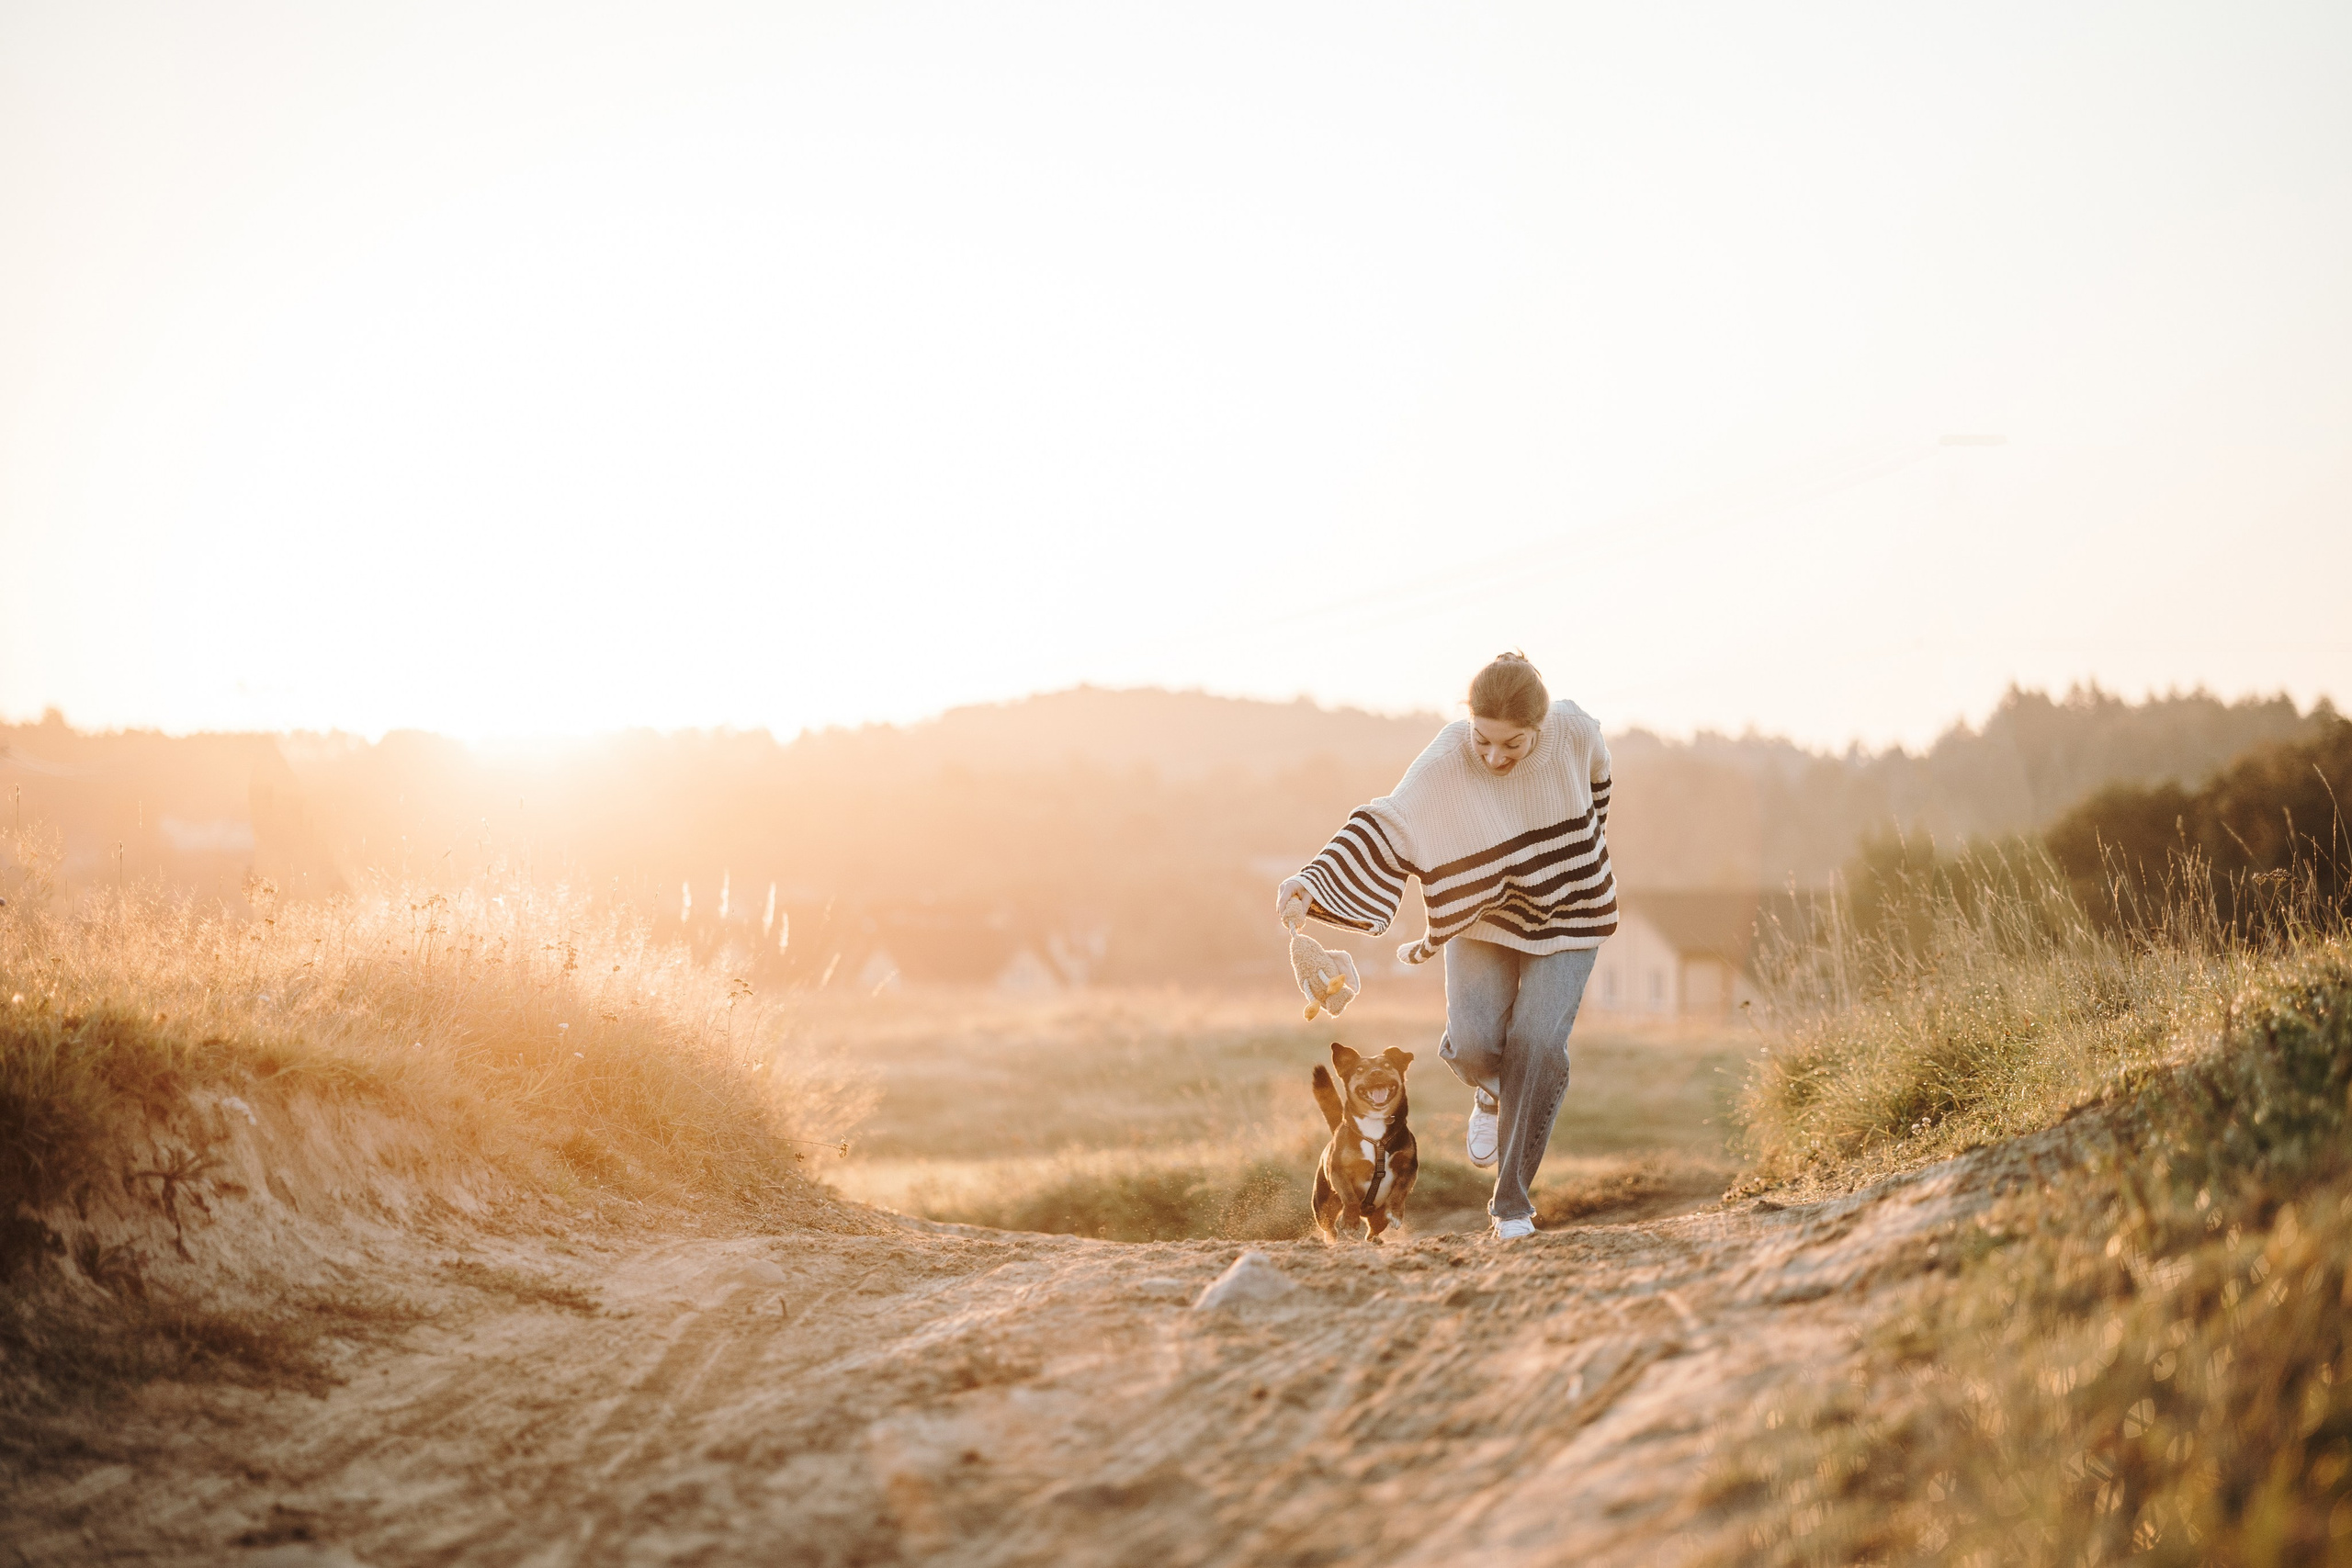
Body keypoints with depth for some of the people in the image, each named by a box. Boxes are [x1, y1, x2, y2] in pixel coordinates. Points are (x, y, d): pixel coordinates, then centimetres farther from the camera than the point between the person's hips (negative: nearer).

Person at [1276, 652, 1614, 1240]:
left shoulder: (1574, 730, -20)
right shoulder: (1443, 767, -26)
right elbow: (1385, 829, -34)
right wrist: (1310, 886, -49)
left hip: (1565, 913, 0)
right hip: (1483, 913, 0)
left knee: (1538, 1042, -15)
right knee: (1474, 1042, -17)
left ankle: (1512, 1199, -2)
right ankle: (1492, 1093, 24)